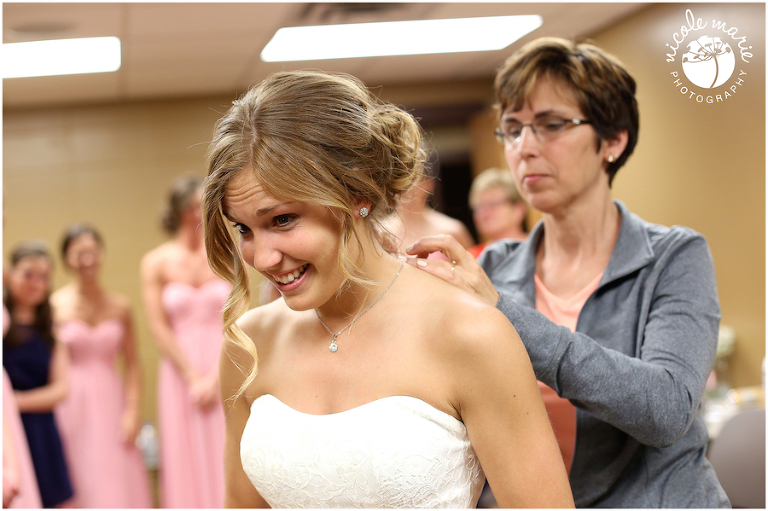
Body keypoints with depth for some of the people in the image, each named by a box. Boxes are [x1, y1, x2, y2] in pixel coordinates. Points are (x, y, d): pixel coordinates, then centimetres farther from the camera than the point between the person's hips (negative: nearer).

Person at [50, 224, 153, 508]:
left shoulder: (120, 306, 5)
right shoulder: (55, 306, -4)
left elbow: (132, 365, 7)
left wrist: (133, 411, -2)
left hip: (111, 402, 3)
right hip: (72, 407, -3)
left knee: (119, 487, 3)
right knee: (81, 486, -1)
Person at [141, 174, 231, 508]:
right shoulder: (156, 263, 1)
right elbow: (159, 328, -2)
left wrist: (215, 378, -10)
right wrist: (193, 378, -8)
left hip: (224, 374, 0)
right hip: (181, 373, 0)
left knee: (226, 457, 3)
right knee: (186, 462, 5)